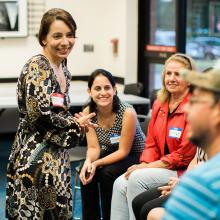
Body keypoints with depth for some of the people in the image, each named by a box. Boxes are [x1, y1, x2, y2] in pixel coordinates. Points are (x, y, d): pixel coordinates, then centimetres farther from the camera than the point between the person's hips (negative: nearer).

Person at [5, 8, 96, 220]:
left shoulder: (63, 69, 11)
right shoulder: (37, 67, -15)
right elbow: (40, 116, -22)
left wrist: (76, 123, 0)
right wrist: (76, 124, -8)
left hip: (56, 154, 9)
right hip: (36, 156, -9)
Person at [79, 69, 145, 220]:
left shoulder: (127, 112, -27)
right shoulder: (88, 112, -12)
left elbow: (124, 151, -21)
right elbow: (94, 147, -10)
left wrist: (97, 163, -32)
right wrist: (88, 162, -32)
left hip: (135, 156, -5)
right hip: (111, 153, 5)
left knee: (107, 174, -28)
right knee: (86, 173, -20)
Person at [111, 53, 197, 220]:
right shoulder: (159, 104, 9)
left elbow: (185, 155, -16)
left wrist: (148, 167, -14)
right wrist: (144, 165, -6)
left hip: (184, 170, -7)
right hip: (161, 167, 7)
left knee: (137, 178, -24)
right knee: (120, 184, -12)